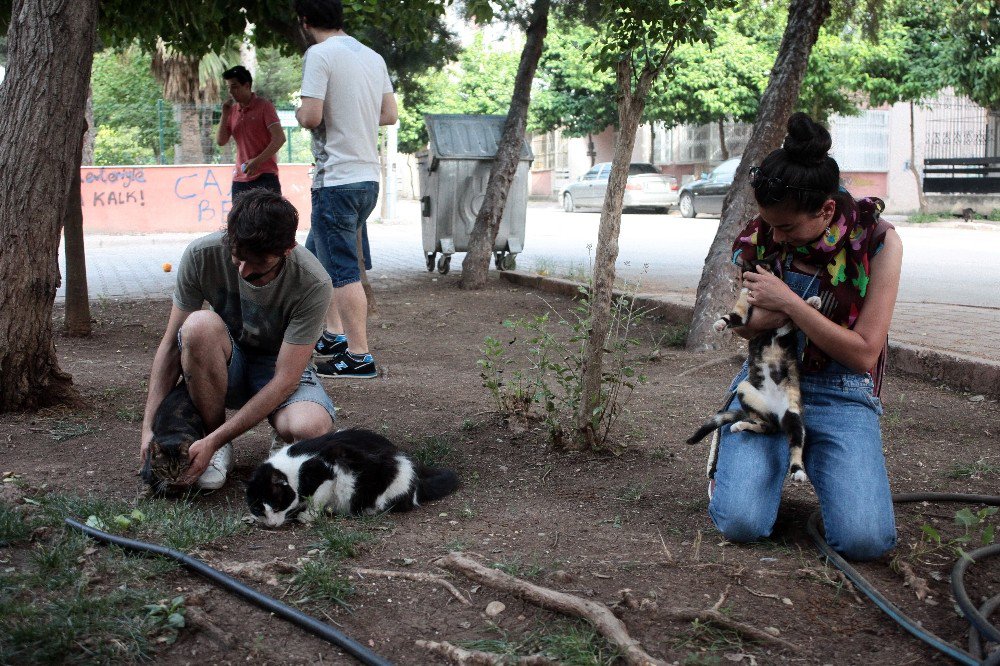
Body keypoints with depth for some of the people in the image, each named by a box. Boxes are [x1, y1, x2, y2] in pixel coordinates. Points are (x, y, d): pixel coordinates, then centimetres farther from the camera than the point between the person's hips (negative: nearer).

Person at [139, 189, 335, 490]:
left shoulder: (314, 284, -27)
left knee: (310, 428, -37)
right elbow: (171, 344, -12)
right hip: (226, 368, 2)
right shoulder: (202, 255, -20)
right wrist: (149, 428, -20)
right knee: (200, 325, -34)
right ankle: (220, 450, -14)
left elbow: (284, 380, -25)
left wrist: (212, 441, -30)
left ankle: (283, 437, 4)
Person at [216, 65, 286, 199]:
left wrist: (257, 161, -19)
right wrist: (225, 114, 0)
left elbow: (279, 138, -11)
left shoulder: (264, 106, -4)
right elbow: (221, 141, 9)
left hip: (265, 177, -6)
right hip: (240, 179, 6)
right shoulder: (232, 111, 13)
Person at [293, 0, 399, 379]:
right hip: (369, 178, 8)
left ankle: (359, 356, -1)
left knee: (343, 270, -4)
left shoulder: (319, 54, -13)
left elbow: (311, 117, -19)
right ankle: (334, 335, 25)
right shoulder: (373, 57, 11)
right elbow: (389, 115, 14)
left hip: (336, 179, -8)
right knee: (318, 253, 22)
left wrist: (300, 112, 3)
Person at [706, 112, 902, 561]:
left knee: (865, 540, -20)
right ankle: (731, 462, 16)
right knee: (739, 523, -20)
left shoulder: (875, 241, -10)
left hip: (840, 395, -1)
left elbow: (864, 354, -12)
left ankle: (815, 458, 12)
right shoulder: (760, 236, -2)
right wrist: (755, 318, -14)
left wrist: (787, 303, -19)